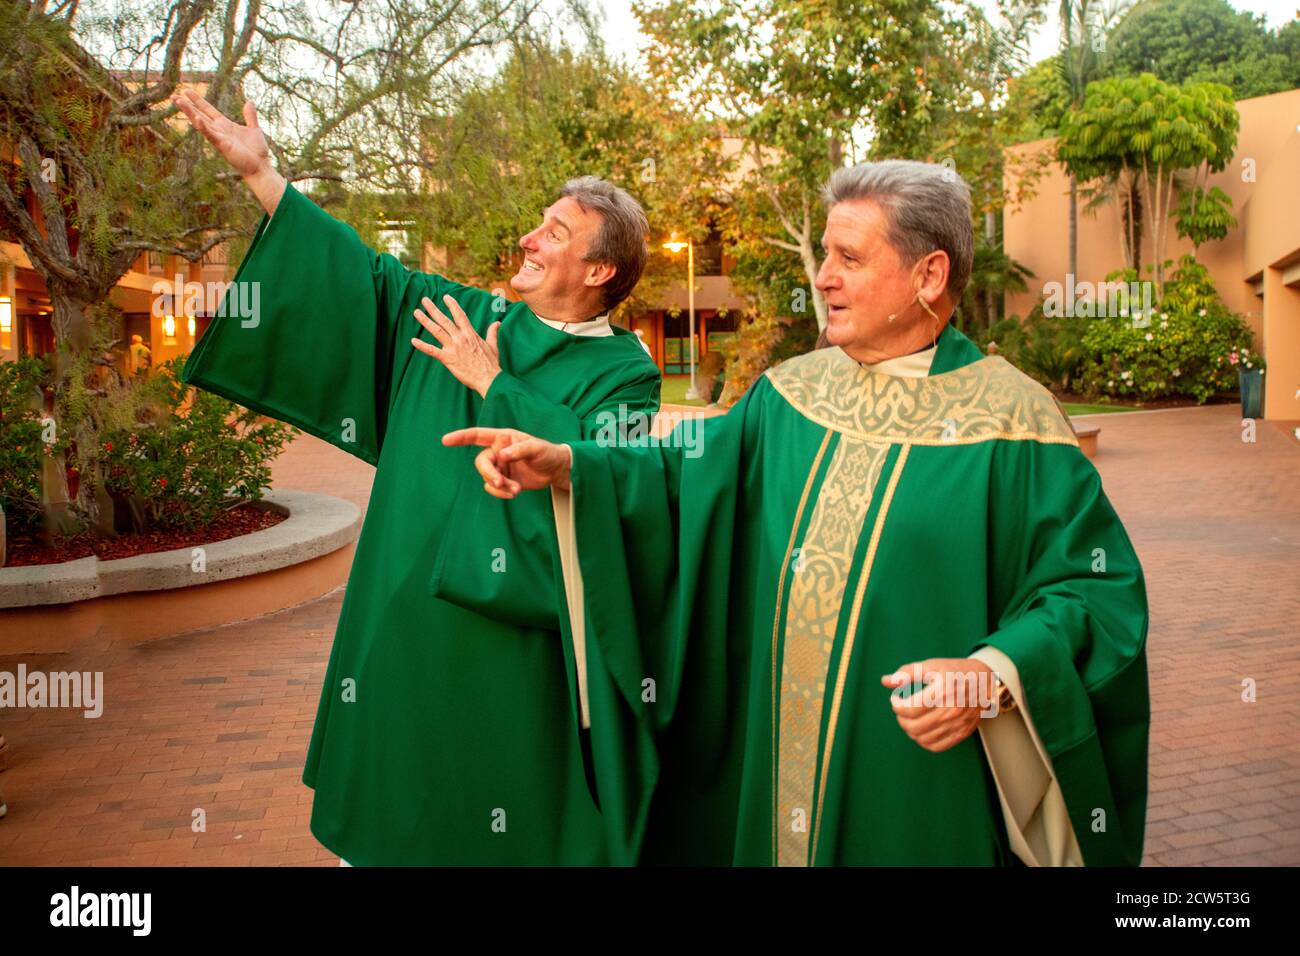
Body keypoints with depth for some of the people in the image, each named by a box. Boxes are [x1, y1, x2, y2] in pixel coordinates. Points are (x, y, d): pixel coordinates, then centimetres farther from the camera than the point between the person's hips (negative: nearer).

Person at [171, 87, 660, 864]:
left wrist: (492, 384, -17)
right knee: (394, 791, 15)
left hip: (514, 632, -5)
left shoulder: (623, 371, -7)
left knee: (496, 812, 6)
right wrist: (260, 174, 9)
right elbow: (366, 275, 11)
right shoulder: (464, 317, 8)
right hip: (406, 616, 5)